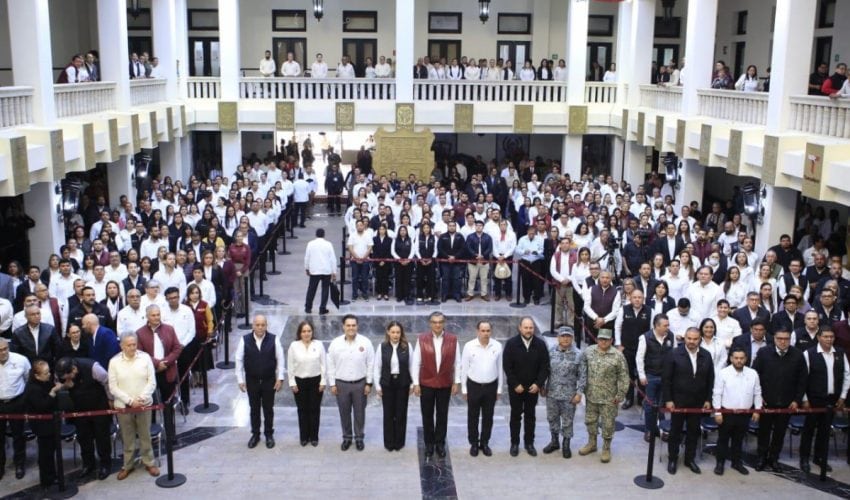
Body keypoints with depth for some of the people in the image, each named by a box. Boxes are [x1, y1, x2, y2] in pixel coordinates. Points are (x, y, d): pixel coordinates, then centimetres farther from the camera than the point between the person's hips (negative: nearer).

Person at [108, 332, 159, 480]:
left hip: (144, 404, 0)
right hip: (123, 405, 0)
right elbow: (113, 387, -7)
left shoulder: (145, 357, -5)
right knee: (127, 438, 10)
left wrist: (142, 398, -15)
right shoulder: (114, 362, -6)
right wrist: (130, 401, -15)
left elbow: (152, 382, -3)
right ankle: (128, 465, 24)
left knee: (145, 435, 10)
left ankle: (149, 463, 24)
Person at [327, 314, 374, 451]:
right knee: (344, 413, 12)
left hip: (360, 383, -1)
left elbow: (370, 364, -3)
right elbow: (331, 365, 0)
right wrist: (332, 384, 0)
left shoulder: (365, 342, -7)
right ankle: (347, 437, 28)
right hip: (341, 383, 1)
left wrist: (368, 383, -4)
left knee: (359, 412, 10)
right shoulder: (335, 343, -5)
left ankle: (359, 438, 26)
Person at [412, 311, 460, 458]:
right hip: (426, 384, 0)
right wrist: (415, 383, -6)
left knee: (442, 415, 10)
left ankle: (440, 443, 24)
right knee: (427, 415, 10)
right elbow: (416, 363, -4)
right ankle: (429, 443, 24)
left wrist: (457, 382, -1)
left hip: (445, 384, 0)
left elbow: (457, 362, 0)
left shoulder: (453, 339, -5)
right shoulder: (422, 339, -7)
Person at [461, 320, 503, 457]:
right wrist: (464, 389, -1)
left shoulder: (497, 346, -7)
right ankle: (474, 443, 25)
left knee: (488, 417, 12)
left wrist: (499, 388, 4)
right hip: (473, 386, -1)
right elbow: (464, 368, -4)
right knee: (473, 416, 10)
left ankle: (484, 443, 27)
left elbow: (500, 368, 1)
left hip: (491, 386, 1)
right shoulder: (469, 346, -11)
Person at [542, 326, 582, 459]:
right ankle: (554, 441, 35)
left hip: (569, 394, -3)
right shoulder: (551, 351, -2)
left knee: (567, 421, 8)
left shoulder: (578, 354, -10)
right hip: (552, 392, 3)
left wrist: (579, 393, -10)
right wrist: (543, 387, 7)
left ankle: (566, 444, 26)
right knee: (552, 418, 16)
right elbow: (546, 370, 6)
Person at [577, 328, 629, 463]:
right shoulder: (588, 351, -3)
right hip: (591, 395, 3)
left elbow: (623, 377, -8)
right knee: (590, 420, 18)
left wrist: (620, 394, -8)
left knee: (608, 424, 8)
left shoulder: (618, 356, -13)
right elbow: (582, 371, 5)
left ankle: (606, 448, 26)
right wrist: (580, 389, 2)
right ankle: (591, 443, 38)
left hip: (609, 397, -3)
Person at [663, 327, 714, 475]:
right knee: (675, 431, 9)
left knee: (694, 431, 11)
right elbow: (666, 379, -9)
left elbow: (710, 379, 6)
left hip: (698, 402, 3)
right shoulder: (674, 354, -10)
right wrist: (668, 400, -12)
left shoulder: (706, 356, 0)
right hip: (678, 401, -3)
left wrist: (708, 399, 2)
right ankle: (672, 459, 21)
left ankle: (690, 459, 25)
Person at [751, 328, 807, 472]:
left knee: (780, 432, 11)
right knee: (764, 430, 10)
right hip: (766, 401, -1)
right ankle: (762, 457, 23)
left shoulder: (798, 355, -5)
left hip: (787, 403, 1)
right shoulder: (764, 352, -7)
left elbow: (803, 379, -1)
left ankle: (774, 458, 25)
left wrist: (797, 400, -3)